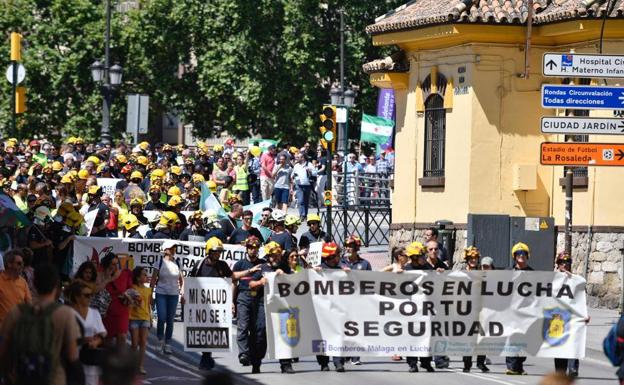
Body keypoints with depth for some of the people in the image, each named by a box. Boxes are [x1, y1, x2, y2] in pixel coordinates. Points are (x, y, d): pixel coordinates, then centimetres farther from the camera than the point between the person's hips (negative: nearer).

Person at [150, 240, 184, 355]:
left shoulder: (176, 263, 6)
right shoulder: (160, 262, -2)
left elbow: (181, 279, 12)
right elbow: (153, 279, -1)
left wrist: (182, 294, 6)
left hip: (174, 294, 3)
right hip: (161, 293, -3)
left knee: (170, 319, 4)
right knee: (162, 318, -11)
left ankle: (167, 343, 12)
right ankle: (160, 340, 11)